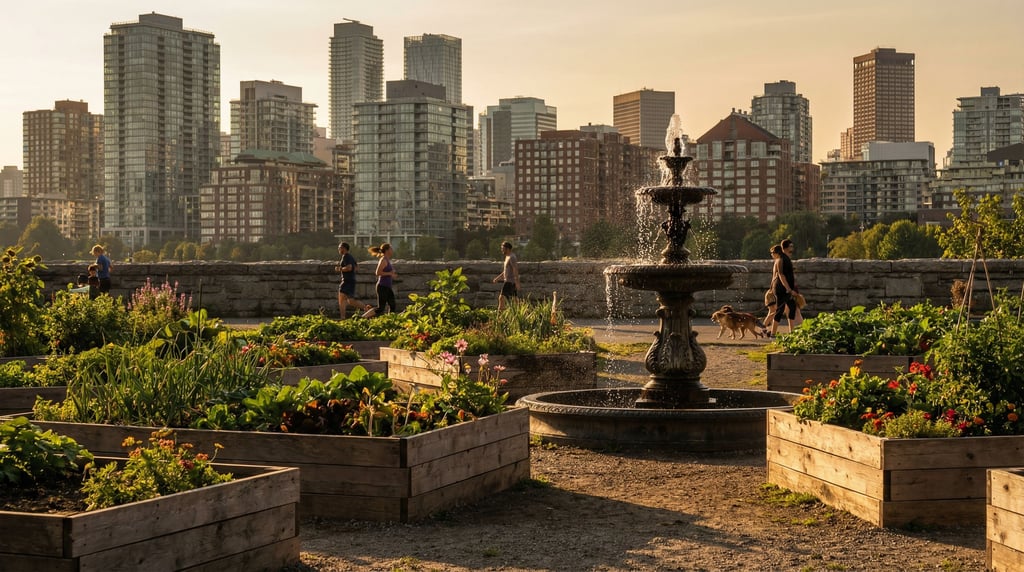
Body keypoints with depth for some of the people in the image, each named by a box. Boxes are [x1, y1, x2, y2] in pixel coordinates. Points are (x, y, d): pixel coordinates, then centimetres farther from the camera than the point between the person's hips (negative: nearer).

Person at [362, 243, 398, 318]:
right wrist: (390, 273, -18)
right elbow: (378, 273, -21)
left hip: (387, 287, 10)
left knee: (393, 307, 4)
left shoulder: (387, 260, 14)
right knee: (380, 309, -8)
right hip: (382, 287, -10)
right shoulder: (383, 260, -14)